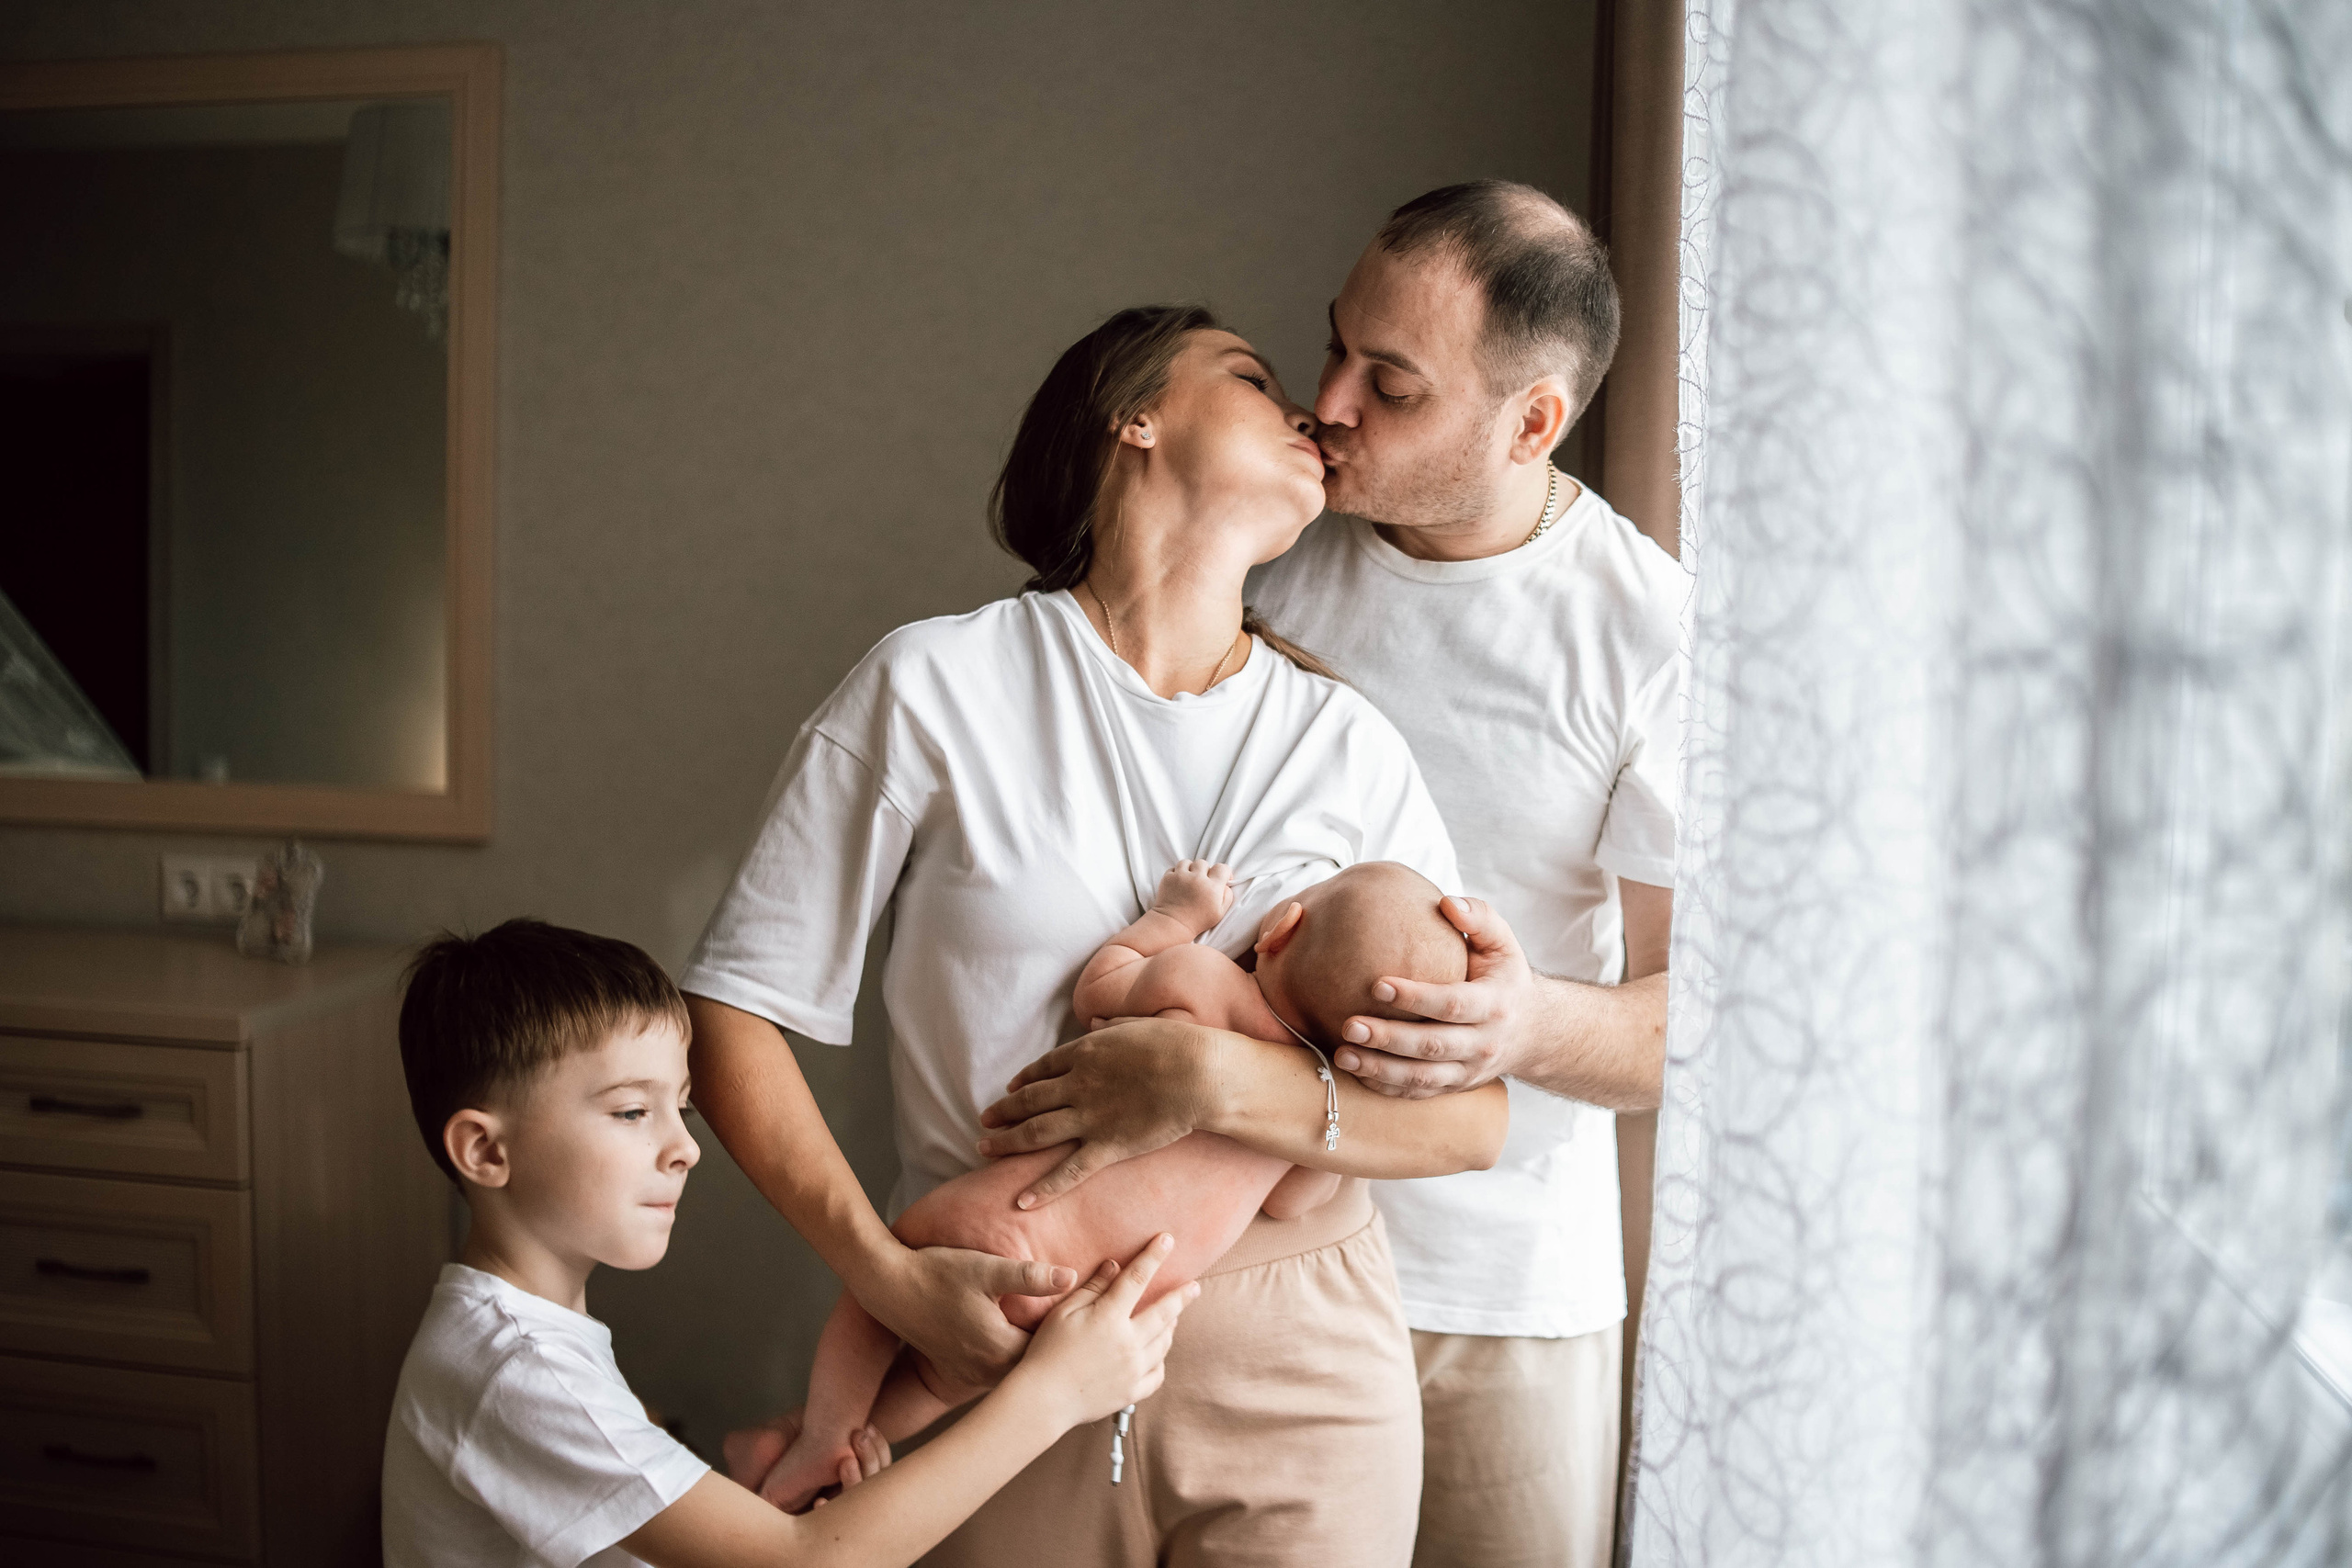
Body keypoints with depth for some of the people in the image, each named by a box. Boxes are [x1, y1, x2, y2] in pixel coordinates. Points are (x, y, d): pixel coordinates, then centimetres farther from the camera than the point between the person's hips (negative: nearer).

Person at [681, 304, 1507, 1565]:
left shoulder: (1346, 742, 3)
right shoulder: (936, 686, -5)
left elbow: (1474, 1115, -1)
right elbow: (736, 1013, -5)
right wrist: (887, 1276, -15)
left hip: (1301, 1366, 3)